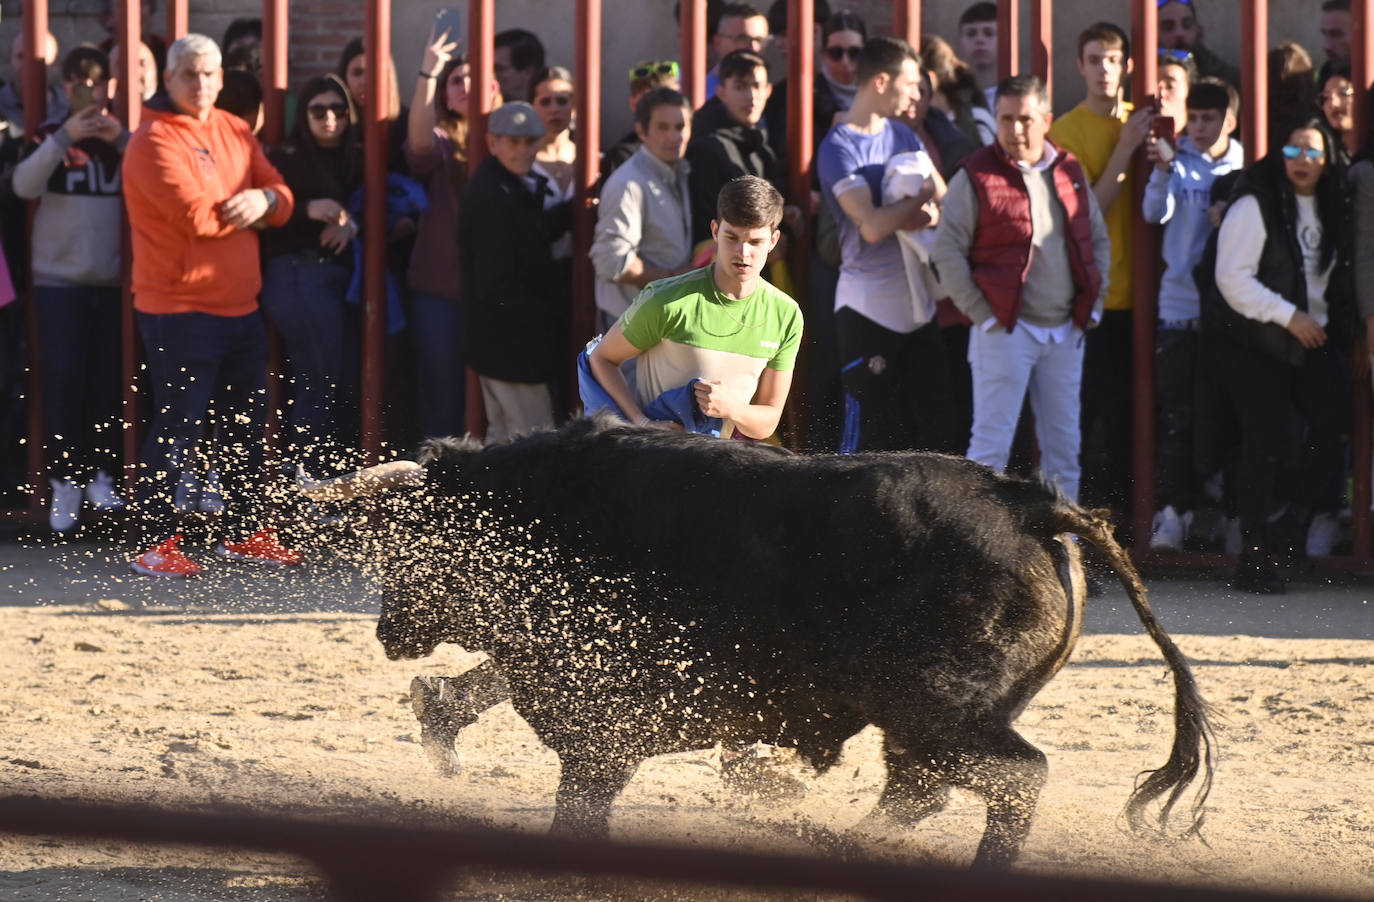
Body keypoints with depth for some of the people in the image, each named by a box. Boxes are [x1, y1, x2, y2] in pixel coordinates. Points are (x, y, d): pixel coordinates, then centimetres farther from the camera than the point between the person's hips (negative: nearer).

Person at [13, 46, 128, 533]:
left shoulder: (121, 138, 9)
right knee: (64, 379, -6)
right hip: (58, 279, -2)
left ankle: (100, 474, 12)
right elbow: (24, 185, -14)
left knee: (108, 381, 2)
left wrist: (124, 140, -17)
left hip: (113, 281, 2)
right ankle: (65, 483, -3)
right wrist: (64, 139, -23)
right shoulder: (50, 136, 3)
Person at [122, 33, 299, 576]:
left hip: (240, 304, 8)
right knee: (177, 427, -8)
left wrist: (264, 199, -16)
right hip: (179, 310, -8)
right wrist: (245, 208, -6)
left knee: (248, 424, 14)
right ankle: (155, 545, -3)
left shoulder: (234, 132, 12)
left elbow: (283, 200, 8)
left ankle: (242, 534, 26)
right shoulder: (155, 141, -12)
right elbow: (197, 216, -23)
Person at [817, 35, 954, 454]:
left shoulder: (902, 136, 12)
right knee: (869, 432, -3)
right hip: (869, 307, -7)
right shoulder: (839, 148, -11)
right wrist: (921, 198, -7)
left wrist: (928, 213, -17)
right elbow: (872, 226, -22)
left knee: (936, 425, 7)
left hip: (917, 305, 7)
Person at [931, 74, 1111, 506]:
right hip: (1006, 329, -5)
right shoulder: (976, 176, -6)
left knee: (1064, 447, 10)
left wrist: (1093, 304, 7)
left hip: (1066, 332, 5)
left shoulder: (1070, 173, 10)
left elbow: (1099, 240, 18)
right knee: (991, 446, -7)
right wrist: (982, 315, -11)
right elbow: (946, 251, -8)